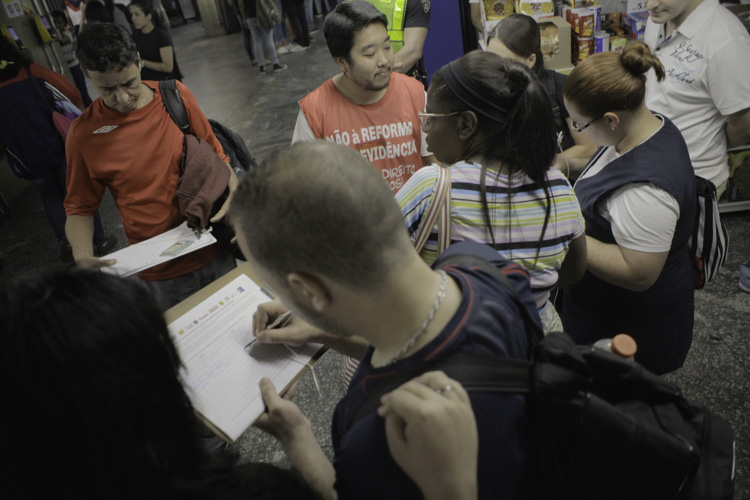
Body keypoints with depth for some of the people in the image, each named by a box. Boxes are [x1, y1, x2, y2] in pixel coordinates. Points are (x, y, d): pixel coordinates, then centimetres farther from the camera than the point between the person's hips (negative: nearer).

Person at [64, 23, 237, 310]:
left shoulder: (176, 96, -6)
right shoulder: (84, 134, -9)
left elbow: (214, 154, 6)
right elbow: (79, 208, 2)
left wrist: (236, 194, -11)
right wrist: (83, 258, -16)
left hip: (213, 250, 2)